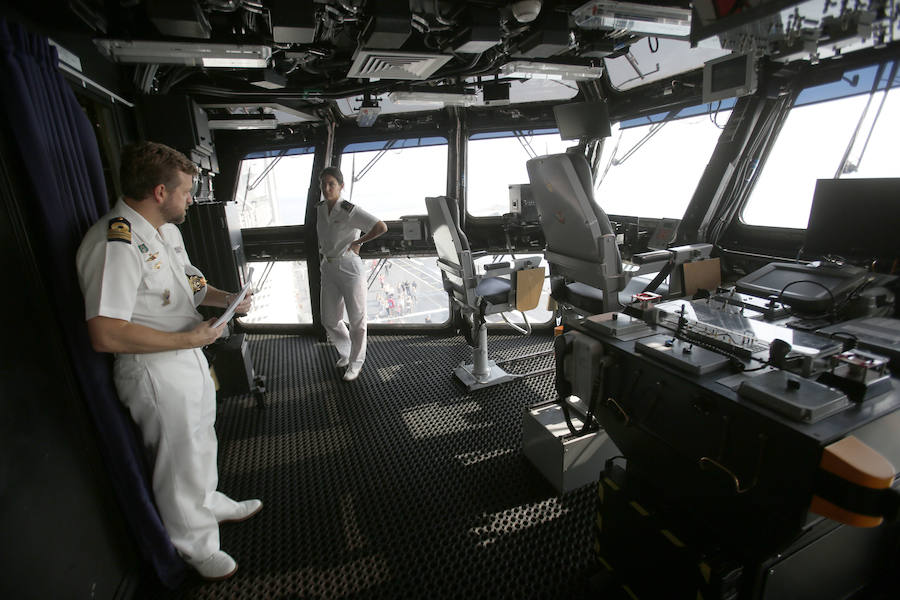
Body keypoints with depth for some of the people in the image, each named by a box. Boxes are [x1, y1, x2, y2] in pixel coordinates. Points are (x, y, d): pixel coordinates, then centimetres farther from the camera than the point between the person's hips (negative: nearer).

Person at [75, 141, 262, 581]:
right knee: (179, 462, 11)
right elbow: (106, 335, -31)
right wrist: (190, 338, -25)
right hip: (154, 372, -9)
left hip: (189, 359, 9)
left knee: (199, 445, 28)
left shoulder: (166, 229, 6)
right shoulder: (116, 244, -27)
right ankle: (195, 544, 36)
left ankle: (211, 503, 53)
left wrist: (226, 298, 2)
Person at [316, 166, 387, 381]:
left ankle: (356, 362, 24)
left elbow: (382, 227, -24)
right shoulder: (320, 208, 6)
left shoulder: (350, 211, -16)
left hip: (350, 269, -7)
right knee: (329, 320, 13)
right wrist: (323, 252, 14)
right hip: (329, 270, 7)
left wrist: (357, 242, -15)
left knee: (357, 319, 6)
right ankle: (346, 352, 38)